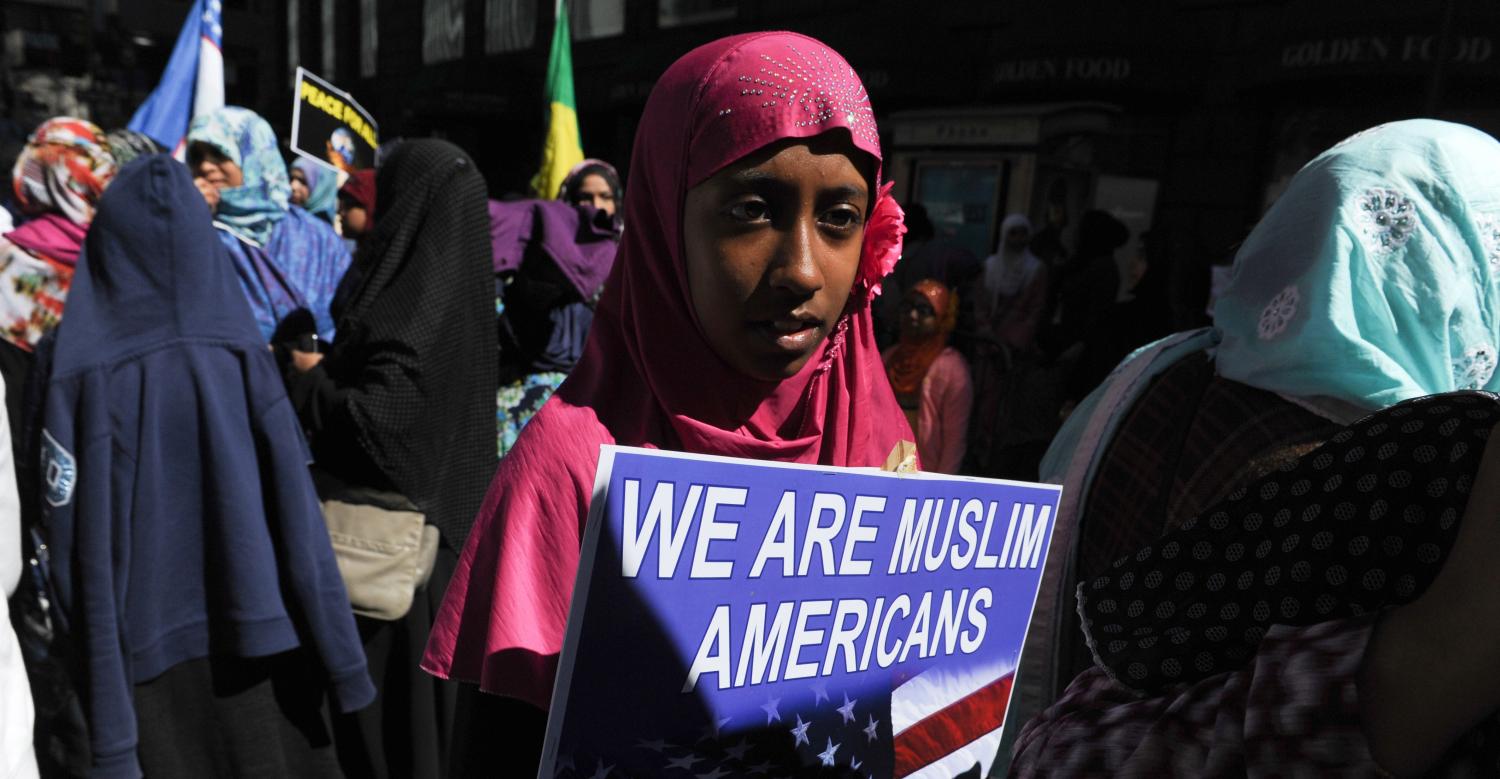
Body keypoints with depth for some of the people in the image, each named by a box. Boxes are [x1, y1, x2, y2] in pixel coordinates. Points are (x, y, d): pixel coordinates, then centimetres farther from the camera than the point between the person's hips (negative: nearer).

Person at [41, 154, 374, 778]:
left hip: (149, 658, 0)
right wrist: (344, 661, -1)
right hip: (263, 642, 0)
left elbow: (76, 551, -9)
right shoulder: (244, 357, -9)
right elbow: (300, 524, -9)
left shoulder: (80, 379, -9)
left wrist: (107, 727, -2)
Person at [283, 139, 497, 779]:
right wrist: (329, 365, 12)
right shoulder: (456, 293, 7)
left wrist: (307, 375, -9)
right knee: (436, 697, 20)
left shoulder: (409, 312, -20)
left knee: (388, 699, 6)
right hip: (447, 515, 9)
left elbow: (375, 425, -25)